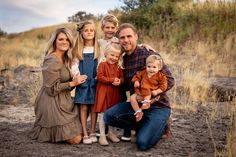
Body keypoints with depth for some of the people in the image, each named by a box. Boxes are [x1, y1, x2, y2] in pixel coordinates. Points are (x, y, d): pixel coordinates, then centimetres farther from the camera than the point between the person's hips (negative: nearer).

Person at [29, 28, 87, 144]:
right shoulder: (52, 61, -17)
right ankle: (43, 132, 7)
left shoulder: (65, 59, 12)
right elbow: (51, 89, -19)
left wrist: (76, 81, -2)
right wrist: (72, 83, -17)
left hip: (63, 101, 10)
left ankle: (43, 130, 21)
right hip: (53, 103, -9)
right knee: (75, 139, -11)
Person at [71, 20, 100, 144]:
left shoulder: (98, 47, 4)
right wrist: (76, 74, -12)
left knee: (93, 107, 3)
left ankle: (92, 133, 13)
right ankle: (85, 134, 6)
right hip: (82, 82, 0)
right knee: (83, 107, -1)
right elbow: (75, 64, 5)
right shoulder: (78, 49, 6)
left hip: (94, 82, 0)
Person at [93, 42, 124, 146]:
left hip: (115, 94, 5)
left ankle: (111, 133, 29)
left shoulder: (118, 67, 10)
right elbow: (100, 77, -14)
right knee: (103, 114, -1)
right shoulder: (102, 65, -5)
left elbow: (122, 78, 8)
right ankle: (102, 136, 7)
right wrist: (112, 80, -18)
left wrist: (119, 81, -16)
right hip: (103, 92, -5)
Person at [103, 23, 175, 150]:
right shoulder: (124, 59, 6)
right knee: (109, 116, -13)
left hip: (157, 106, -6)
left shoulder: (148, 54, -15)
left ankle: (161, 124, 13)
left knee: (143, 143, -19)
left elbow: (169, 80, -17)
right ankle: (144, 126, 6)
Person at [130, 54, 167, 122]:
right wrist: (136, 81, 1)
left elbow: (163, 86, -4)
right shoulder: (143, 73, 9)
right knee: (132, 97, -13)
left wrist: (157, 91, -17)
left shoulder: (160, 76, -2)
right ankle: (138, 111, -12)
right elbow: (137, 76, 22)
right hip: (140, 92, 5)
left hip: (151, 93, -5)